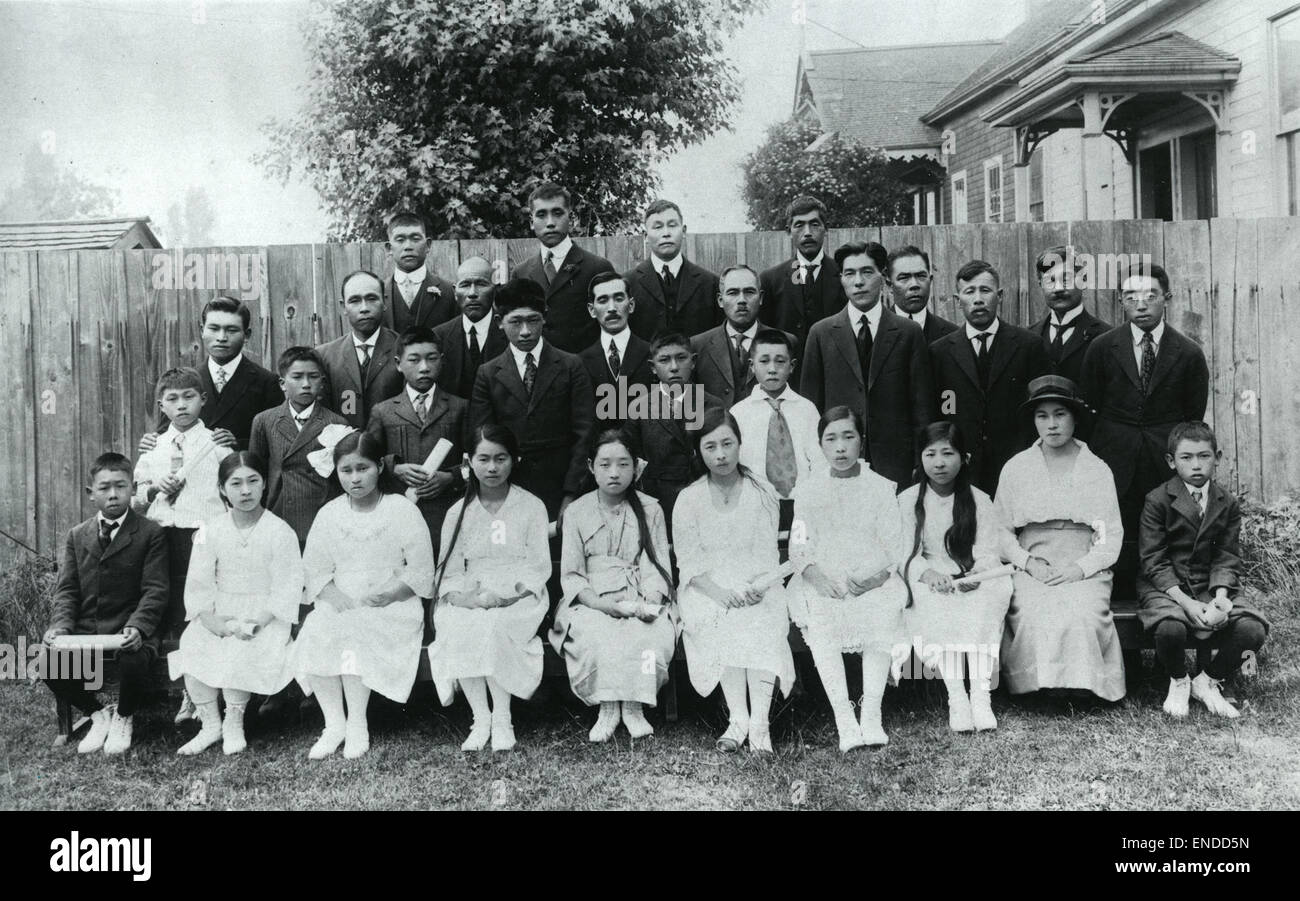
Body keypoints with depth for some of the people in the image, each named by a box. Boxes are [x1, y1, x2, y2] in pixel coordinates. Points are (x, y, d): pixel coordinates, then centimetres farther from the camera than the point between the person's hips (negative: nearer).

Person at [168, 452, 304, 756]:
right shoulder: (212, 531, 5)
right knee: (191, 647, -21)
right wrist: (209, 618, -13)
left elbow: (286, 589, -9)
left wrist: (258, 622, -20)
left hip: (264, 617, -4)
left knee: (240, 651, -29)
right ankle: (210, 724, -4)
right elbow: (198, 584, 3)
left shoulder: (280, 532, -6)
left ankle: (234, 722, -6)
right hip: (218, 614, 4)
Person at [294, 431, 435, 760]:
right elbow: (315, 570, 8)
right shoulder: (329, 514, 10)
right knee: (313, 636, -25)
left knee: (356, 632, -32)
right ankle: (334, 723, -11)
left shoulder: (402, 510, 0)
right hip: (339, 605, 4)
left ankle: (357, 725, -18)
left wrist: (388, 595, -16)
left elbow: (421, 570, -3)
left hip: (392, 606, -4)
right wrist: (337, 597, -12)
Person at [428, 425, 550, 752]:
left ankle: (502, 718, -20)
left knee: (494, 626, -33)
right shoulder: (457, 513, 12)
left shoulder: (532, 507, 6)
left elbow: (539, 568, 1)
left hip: (518, 598, -2)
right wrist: (460, 596, -14)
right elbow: (448, 572, 8)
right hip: (469, 601, 2)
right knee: (459, 629, -30)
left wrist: (507, 596, -16)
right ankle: (480, 718, -19)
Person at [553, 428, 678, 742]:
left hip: (640, 601, 1)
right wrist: (599, 602, -17)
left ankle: (633, 706, -16)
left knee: (651, 633, -32)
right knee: (596, 634, -34)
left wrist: (650, 601, -16)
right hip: (591, 602, 0)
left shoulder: (650, 510, 9)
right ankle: (607, 707, -18)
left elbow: (658, 566, 5)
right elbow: (570, 574, 2)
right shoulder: (576, 513, 7)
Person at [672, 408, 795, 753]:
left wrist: (755, 588, -20)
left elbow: (767, 555, 0)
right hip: (706, 588, 0)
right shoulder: (689, 499, 3)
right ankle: (738, 717, -28)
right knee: (718, 621, -32)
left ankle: (759, 721, -30)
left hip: (754, 587, 1)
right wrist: (720, 592, -20)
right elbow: (689, 562, -3)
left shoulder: (762, 495, 6)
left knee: (765, 620, -30)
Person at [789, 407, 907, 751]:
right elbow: (799, 546, 6)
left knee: (885, 613, -32)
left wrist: (879, 574, -16)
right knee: (818, 621, -31)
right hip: (823, 579, 0)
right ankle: (844, 720, -31)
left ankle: (871, 716, -28)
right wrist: (815, 575, -15)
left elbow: (894, 544, 4)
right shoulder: (808, 492, 12)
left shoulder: (882, 488, 10)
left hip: (872, 578, 0)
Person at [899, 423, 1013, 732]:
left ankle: (981, 692, -36)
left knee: (995, 588, -32)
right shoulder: (907, 501, 4)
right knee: (927, 599, -35)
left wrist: (978, 572, -28)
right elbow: (906, 553, -5)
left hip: (971, 585, 1)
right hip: (928, 585, 0)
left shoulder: (979, 501, 6)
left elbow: (987, 553, -4)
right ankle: (955, 695, -36)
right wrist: (928, 573, -27)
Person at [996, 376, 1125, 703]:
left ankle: (1085, 685, -12)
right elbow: (1001, 531, 10)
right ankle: (1038, 685, -15)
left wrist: (1081, 567, -9)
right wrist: (1029, 563, -7)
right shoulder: (1016, 468, 11)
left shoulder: (1098, 471, 11)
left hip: (1084, 572, 0)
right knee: (1034, 616, -31)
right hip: (1031, 571, 0)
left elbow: (1112, 535, 8)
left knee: (1081, 615, -31)